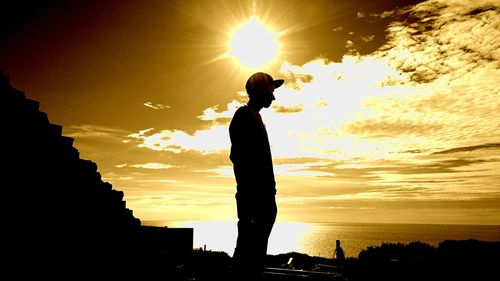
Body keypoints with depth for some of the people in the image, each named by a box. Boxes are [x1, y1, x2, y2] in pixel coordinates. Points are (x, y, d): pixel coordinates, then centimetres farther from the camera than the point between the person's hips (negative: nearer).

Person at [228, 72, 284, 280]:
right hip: (254, 200, -10)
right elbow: (240, 161, -17)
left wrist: (268, 197, 19)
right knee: (248, 252, -6)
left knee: (256, 254, 11)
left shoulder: (255, 118, 21)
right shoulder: (244, 116, -7)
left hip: (263, 199, 10)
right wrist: (248, 202, -21)